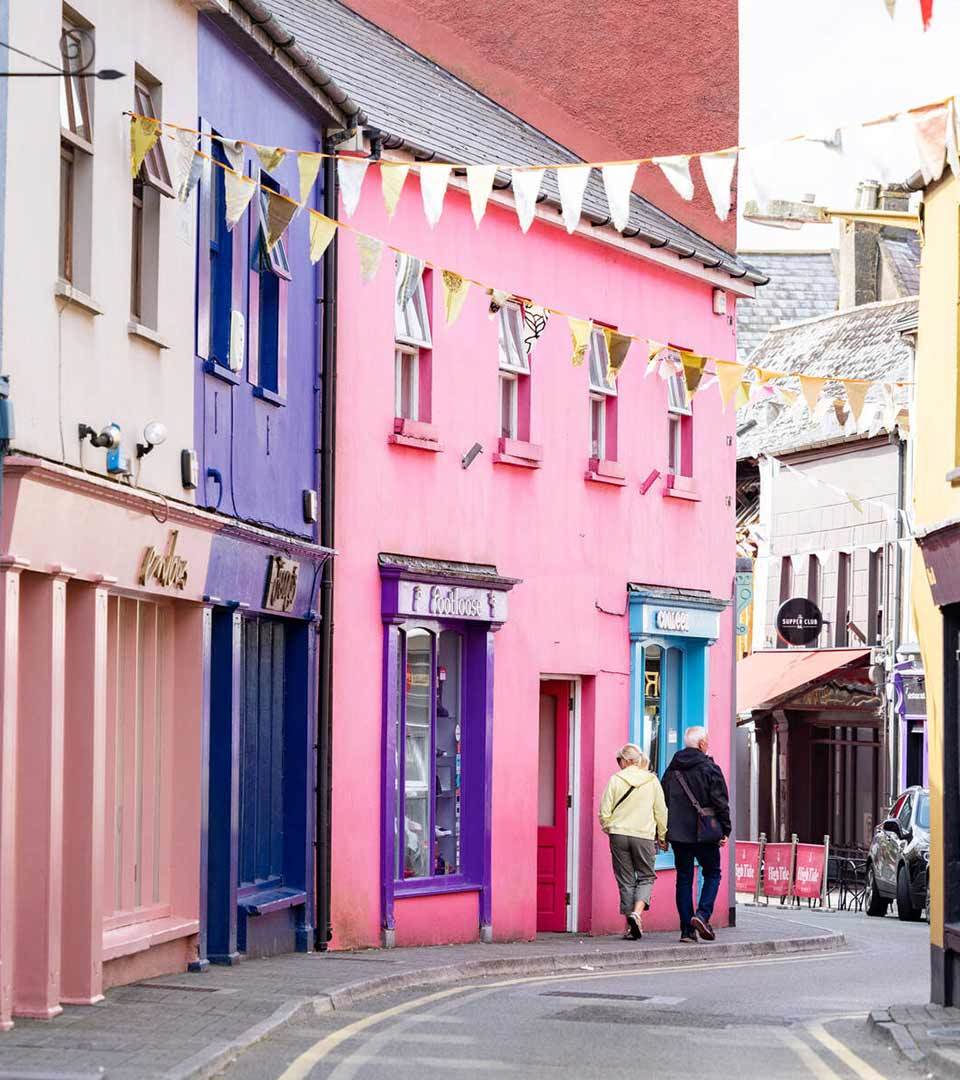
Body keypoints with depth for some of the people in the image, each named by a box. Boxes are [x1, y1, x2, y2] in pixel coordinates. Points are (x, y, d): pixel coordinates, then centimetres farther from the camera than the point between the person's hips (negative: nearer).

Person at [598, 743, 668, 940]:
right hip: (644, 835, 0)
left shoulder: (616, 780, -1)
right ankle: (637, 913, -14)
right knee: (646, 877, 10)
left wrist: (608, 828, 17)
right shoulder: (651, 780, 1)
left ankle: (630, 925, 7)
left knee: (626, 880, 8)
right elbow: (661, 812, 5)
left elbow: (604, 812, -1)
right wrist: (662, 836, 17)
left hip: (619, 835, 0)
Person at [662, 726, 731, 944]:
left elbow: (663, 801, 13)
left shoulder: (671, 770, 9)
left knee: (684, 878, 8)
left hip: (677, 834, 4)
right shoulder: (709, 768, -7)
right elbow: (721, 802, -9)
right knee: (712, 873, 11)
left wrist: (663, 833, 18)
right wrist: (724, 830, -2)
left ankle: (687, 930, 4)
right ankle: (702, 914, -10)